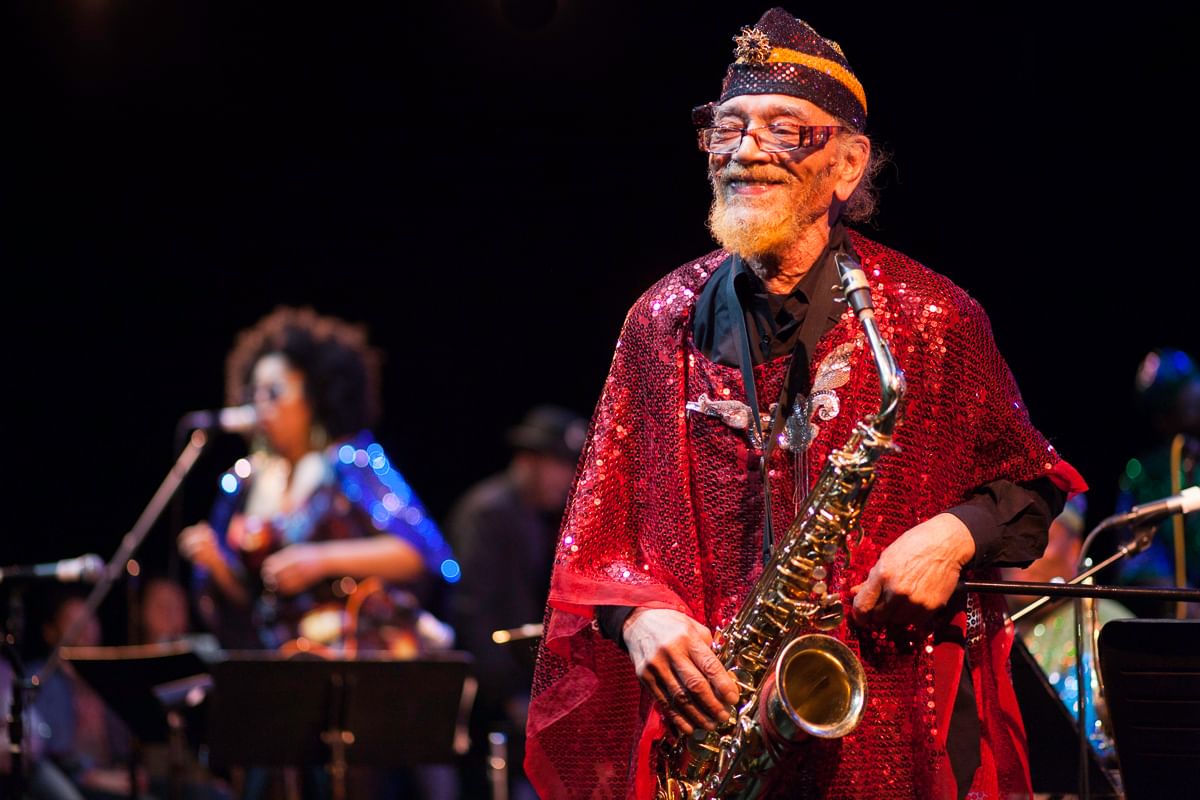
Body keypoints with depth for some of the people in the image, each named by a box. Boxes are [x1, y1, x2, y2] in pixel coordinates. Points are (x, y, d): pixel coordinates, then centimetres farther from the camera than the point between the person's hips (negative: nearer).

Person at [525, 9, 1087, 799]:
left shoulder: (934, 320, 0)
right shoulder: (663, 321, 8)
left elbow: (1029, 482, 10)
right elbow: (598, 525, 10)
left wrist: (959, 533, -11)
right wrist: (636, 613, -9)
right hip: (703, 723, 2)